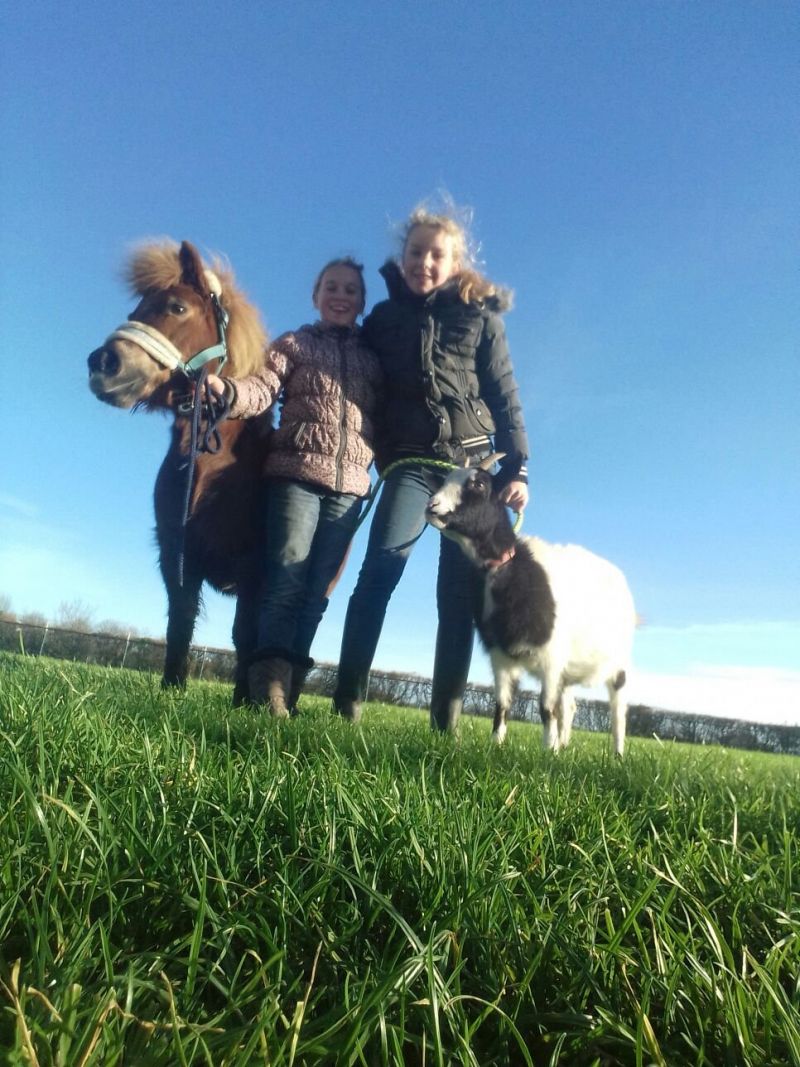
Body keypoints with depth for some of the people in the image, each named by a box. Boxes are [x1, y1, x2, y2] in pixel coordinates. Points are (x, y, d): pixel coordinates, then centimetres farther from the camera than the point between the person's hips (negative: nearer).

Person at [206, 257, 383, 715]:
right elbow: (264, 388, -5)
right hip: (296, 474, -2)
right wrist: (226, 389, -25)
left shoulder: (375, 357, 20)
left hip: (349, 486, 3)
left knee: (316, 591, 2)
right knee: (286, 582, -11)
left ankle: (287, 692, 6)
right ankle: (269, 688, -10)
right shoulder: (293, 344, 12)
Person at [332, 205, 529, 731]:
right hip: (410, 461, 0)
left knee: (460, 590, -2)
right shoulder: (383, 317, 14)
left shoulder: (480, 317, 9)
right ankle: (348, 698, -18)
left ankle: (447, 712, 5)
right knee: (381, 565, -21)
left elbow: (504, 396, 6)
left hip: (473, 464, 0)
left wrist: (517, 468, -3)